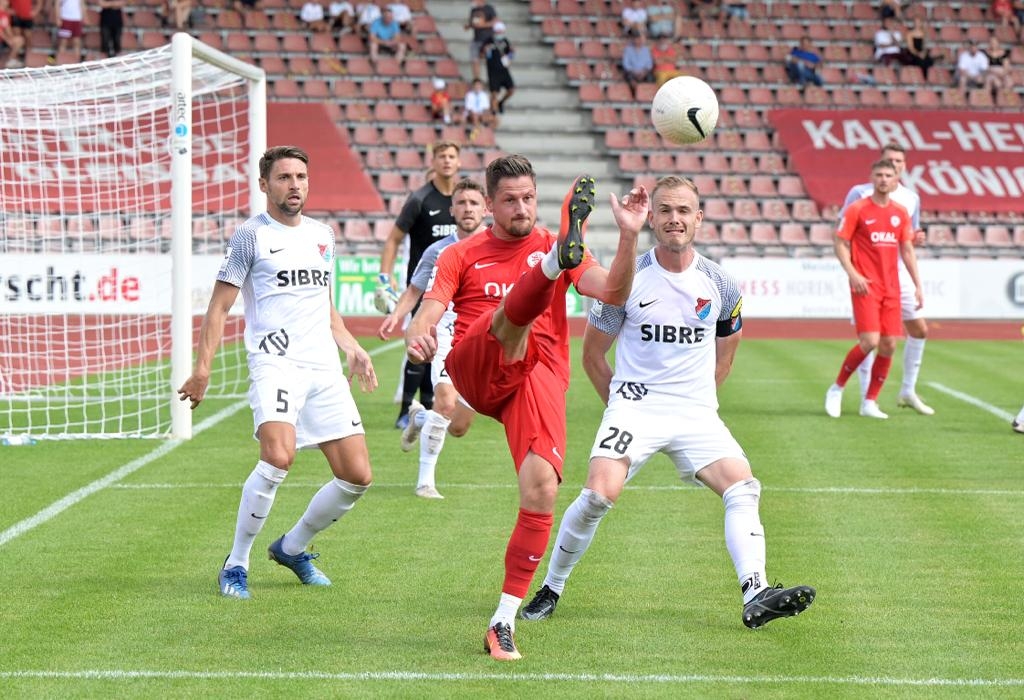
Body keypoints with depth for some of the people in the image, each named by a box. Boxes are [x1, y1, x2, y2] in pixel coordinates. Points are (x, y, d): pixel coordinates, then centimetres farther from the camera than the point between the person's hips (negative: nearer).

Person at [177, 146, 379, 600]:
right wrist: (203, 366, -8)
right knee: (278, 457, -29)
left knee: (357, 477, 1)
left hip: (324, 368, 6)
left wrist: (352, 349, 18)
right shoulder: (251, 236, 1)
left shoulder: (322, 235, 19)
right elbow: (219, 307, 0)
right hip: (275, 361, -6)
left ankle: (292, 548, 24)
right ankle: (235, 565, -13)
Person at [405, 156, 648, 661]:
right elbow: (429, 310, 2)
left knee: (542, 490, -18)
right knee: (518, 303, -30)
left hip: (539, 377, 1)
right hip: (474, 370, -1)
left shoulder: (551, 247, 16)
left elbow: (613, 293, 1)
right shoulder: (462, 255, 17)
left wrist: (629, 236, -14)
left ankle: (504, 621, -9)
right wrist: (417, 336, -22)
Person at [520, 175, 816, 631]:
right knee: (599, 493, -23)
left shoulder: (720, 285, 4)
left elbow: (726, 348, 23)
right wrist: (620, 403, 8)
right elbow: (592, 354, 8)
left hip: (697, 414, 3)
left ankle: (756, 597, -23)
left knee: (743, 488, -17)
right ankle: (550, 590, -5)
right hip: (633, 405, -3)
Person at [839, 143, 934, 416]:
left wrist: (917, 237, -1)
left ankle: (908, 392, 19)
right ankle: (867, 396, 3)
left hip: (899, 272, 5)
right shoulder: (860, 193, -3)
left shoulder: (911, 197, 11)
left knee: (919, 329, 5)